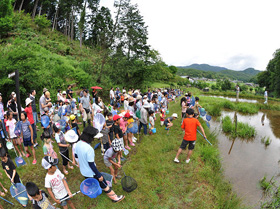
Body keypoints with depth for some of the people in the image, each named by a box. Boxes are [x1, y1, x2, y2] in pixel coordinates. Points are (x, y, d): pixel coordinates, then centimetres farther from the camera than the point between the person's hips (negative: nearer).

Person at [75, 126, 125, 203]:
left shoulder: (78, 144, -10)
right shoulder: (89, 149, -35)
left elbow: (76, 155, 8)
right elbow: (91, 164, -28)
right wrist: (99, 175, -18)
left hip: (83, 171, 7)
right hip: (91, 173, -7)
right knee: (104, 185, 11)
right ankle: (114, 197, 27)